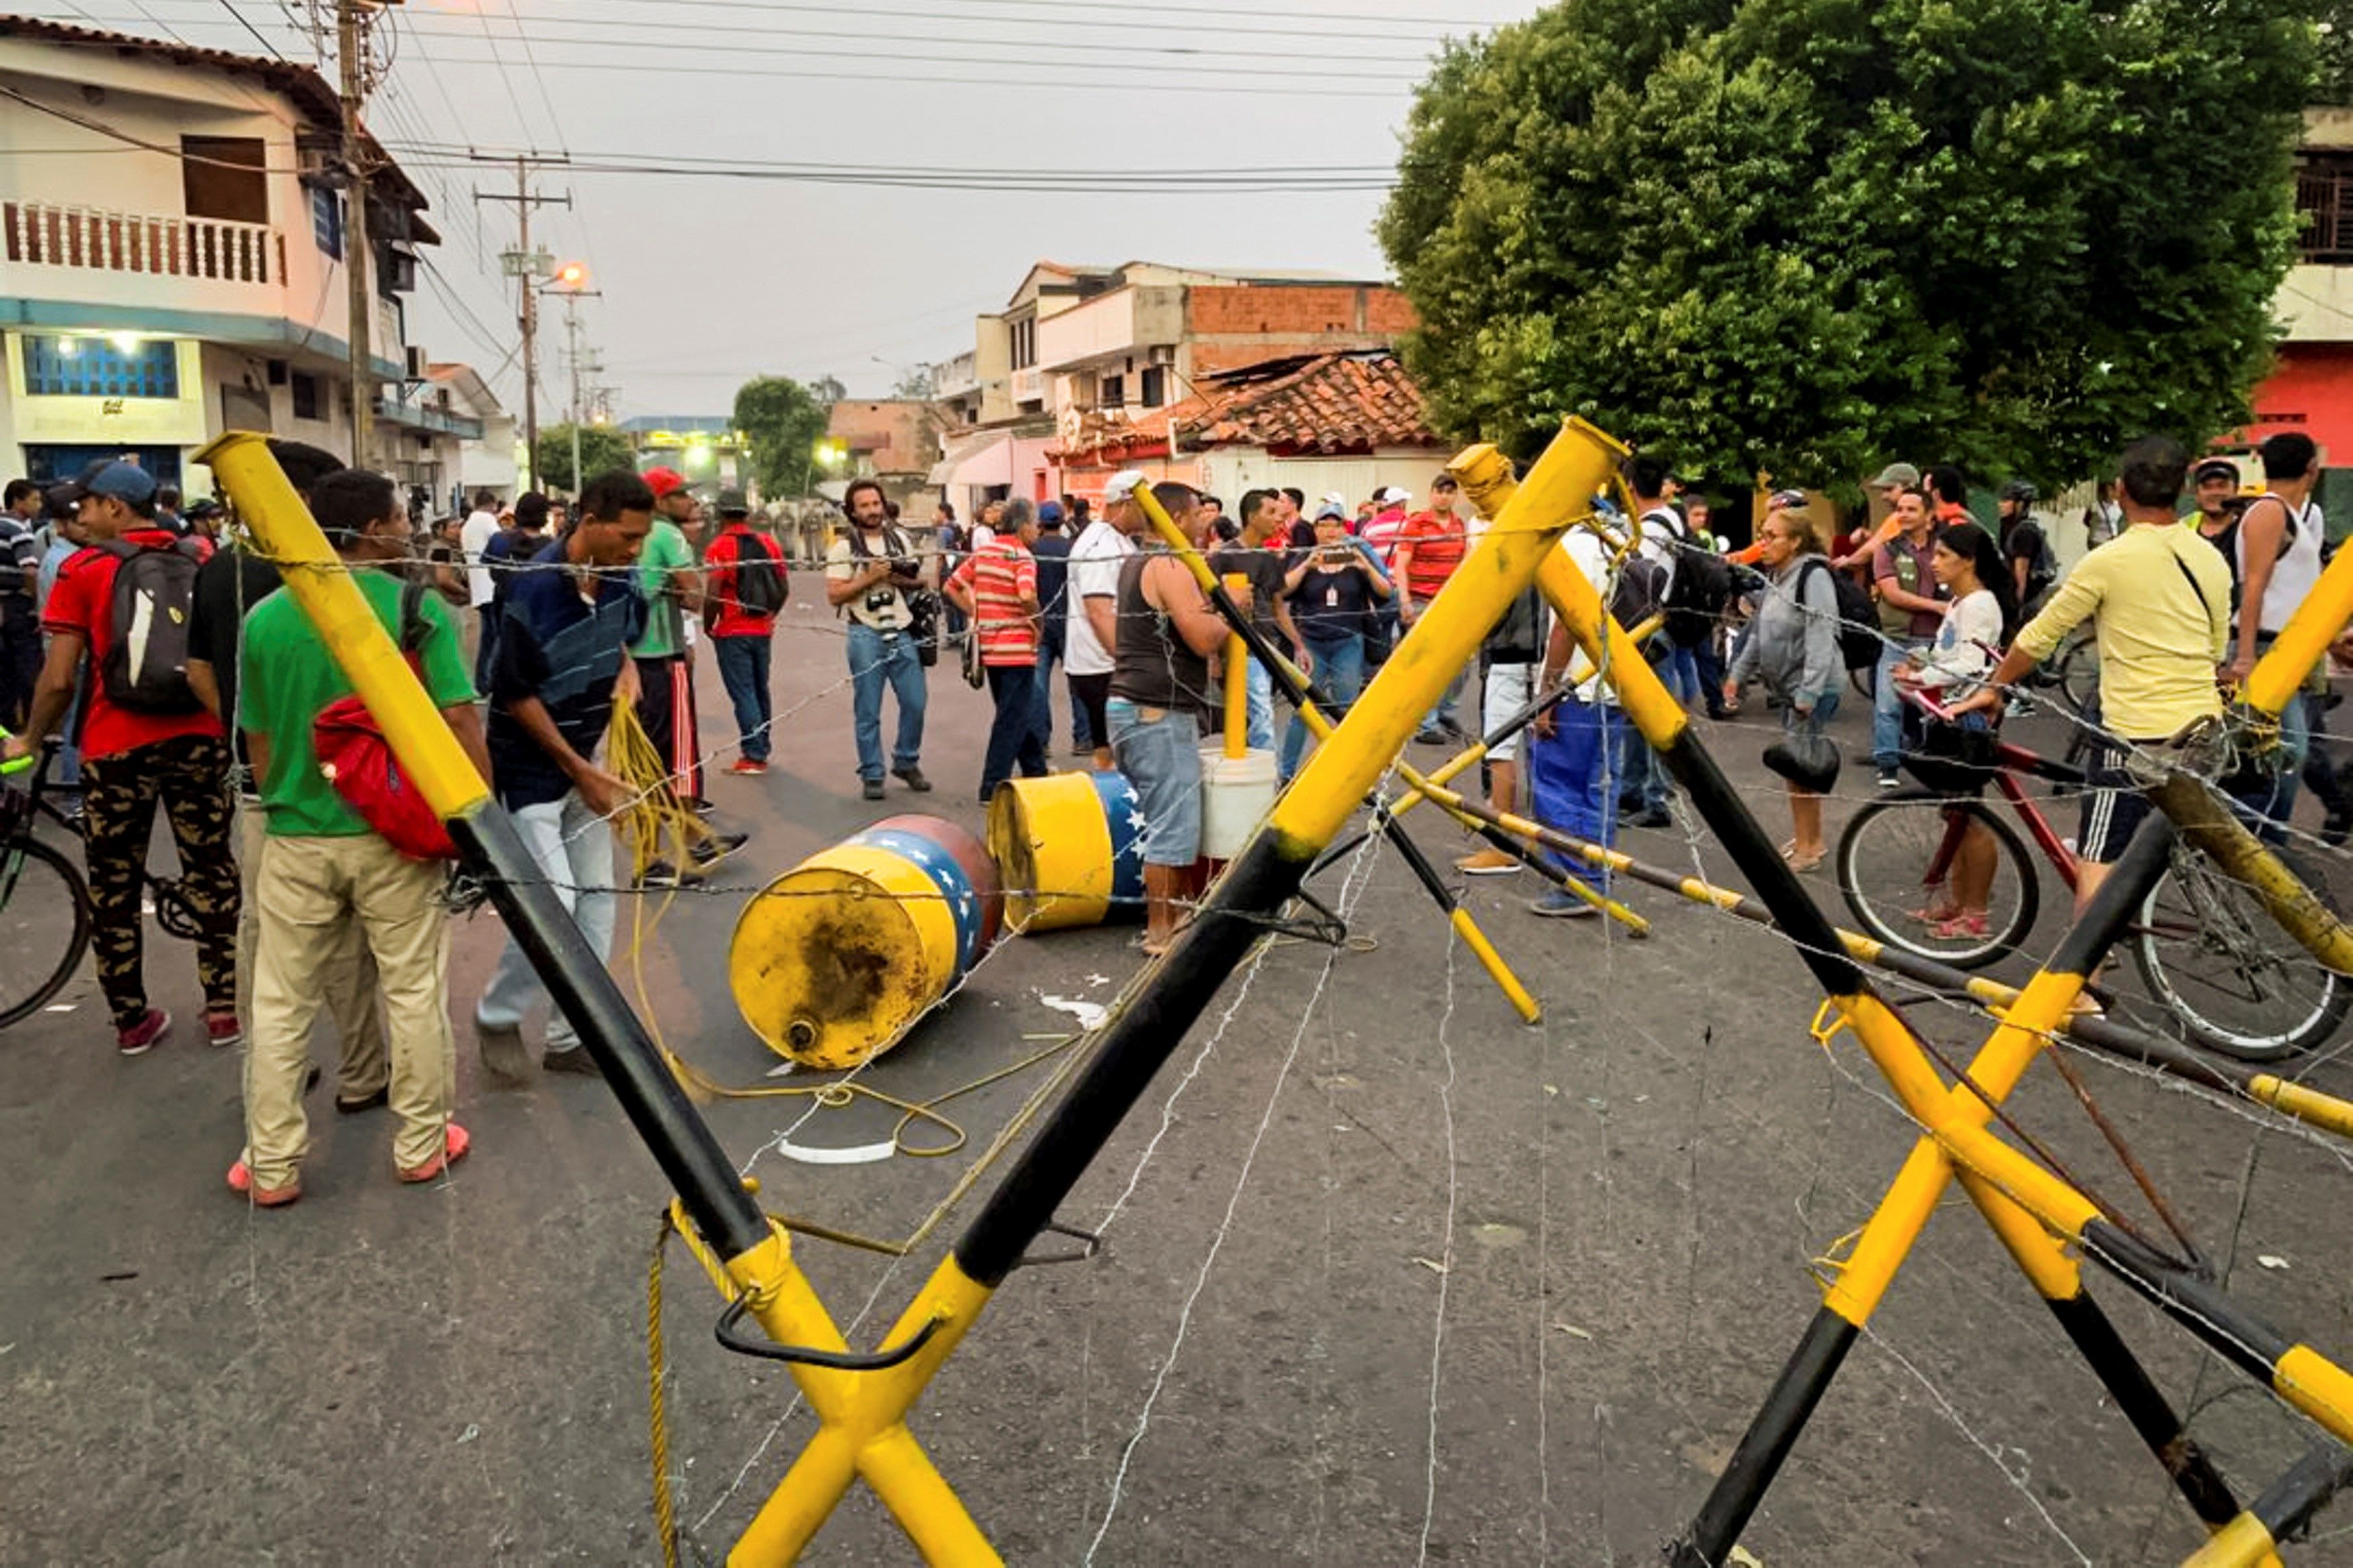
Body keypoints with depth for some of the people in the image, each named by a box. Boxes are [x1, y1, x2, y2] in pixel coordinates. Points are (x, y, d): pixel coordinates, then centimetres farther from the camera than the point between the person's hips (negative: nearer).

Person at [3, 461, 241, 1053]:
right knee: (211, 873, 11)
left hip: (117, 748, -3)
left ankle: (132, 1020, 17)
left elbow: (59, 680, -6)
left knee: (114, 888, 10)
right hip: (199, 739, 3)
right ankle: (224, 1008, 14)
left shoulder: (84, 571, -5)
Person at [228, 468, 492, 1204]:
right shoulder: (419, 609, -9)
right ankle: (421, 1145, 21)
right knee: (413, 992, 11)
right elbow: (460, 720, -13)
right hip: (396, 832, -2)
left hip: (296, 836, 3)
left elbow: (258, 738, 7)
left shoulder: (266, 617, 0)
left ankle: (272, 1166, 20)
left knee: (280, 1006, 12)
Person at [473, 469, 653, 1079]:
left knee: (595, 901, 8)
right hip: (530, 768, -7)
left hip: (584, 758, 7)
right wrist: (582, 772, -15)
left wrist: (626, 669, -7)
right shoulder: (533, 591, -25)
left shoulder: (621, 580, -5)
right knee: (553, 905, -11)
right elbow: (516, 695, -18)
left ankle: (571, 1038, 20)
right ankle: (496, 1016, 15)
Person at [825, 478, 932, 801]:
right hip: (866, 636, -4)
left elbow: (920, 580, 15)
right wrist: (870, 577, -15)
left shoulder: (899, 539, 11)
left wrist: (901, 578, -5)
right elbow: (834, 595, -8)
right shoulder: (844, 547, -2)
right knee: (868, 712, 1)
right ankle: (871, 776, 10)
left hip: (902, 632, 4)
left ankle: (906, 762, 23)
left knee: (915, 703, 4)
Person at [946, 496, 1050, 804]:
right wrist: (1036, 622, -14)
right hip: (1016, 648, -8)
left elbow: (952, 588, 11)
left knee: (1021, 713, 21)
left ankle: (1036, 773, 34)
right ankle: (992, 789, -2)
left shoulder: (983, 552, 9)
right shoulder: (1022, 557, -13)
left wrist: (976, 614, 10)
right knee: (1013, 720, -1)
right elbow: (1027, 596, -31)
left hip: (989, 647, 8)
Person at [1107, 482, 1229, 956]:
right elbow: (1205, 640, -19)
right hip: (1160, 713, -10)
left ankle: (1161, 918, 22)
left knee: (1154, 820, 15)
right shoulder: (1171, 567, -14)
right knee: (1174, 828, -5)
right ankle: (1161, 932, 0)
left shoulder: (1136, 563, 17)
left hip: (1130, 706, 10)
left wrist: (1211, 603, 14)